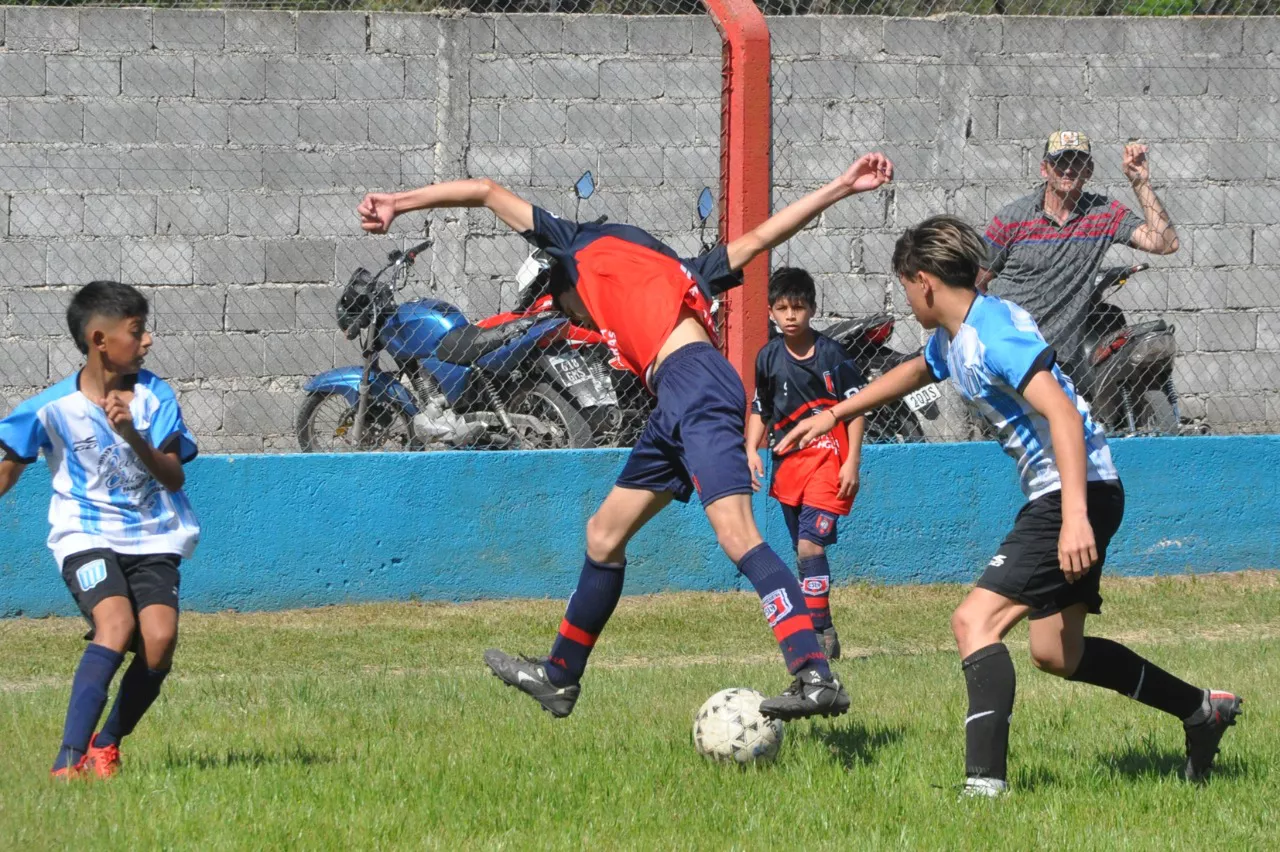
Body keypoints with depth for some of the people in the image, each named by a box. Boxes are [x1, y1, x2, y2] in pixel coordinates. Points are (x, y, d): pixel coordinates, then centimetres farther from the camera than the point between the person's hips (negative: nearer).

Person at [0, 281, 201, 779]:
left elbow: (174, 477, -7)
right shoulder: (54, 408, -9)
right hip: (86, 536, -3)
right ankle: (68, 759, -30)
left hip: (153, 537, 3)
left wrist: (132, 435, -22)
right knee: (116, 625, -28)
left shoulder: (154, 396, -3)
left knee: (159, 638, -18)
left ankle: (106, 745, 6)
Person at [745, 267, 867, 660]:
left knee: (811, 545, -19)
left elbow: (856, 408, -5)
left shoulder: (831, 354, -8)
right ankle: (824, 637, 19)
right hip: (788, 462, 6)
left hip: (827, 458, -6)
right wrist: (751, 450, 3)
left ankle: (819, 633, -18)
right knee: (803, 552, 10)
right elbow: (760, 410, 18)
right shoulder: (769, 357, 6)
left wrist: (852, 462, -9)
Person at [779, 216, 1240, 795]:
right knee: (1055, 653, 16)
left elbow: (1062, 412, -29)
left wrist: (1075, 516, -37)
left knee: (975, 621, -17)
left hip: (1079, 490, -10)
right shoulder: (950, 339, 12)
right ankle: (1202, 710, 28)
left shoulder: (991, 333, -19)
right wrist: (833, 415, 45)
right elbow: (914, 373, 38)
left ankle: (985, 783, -24)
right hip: (1052, 494, 10)